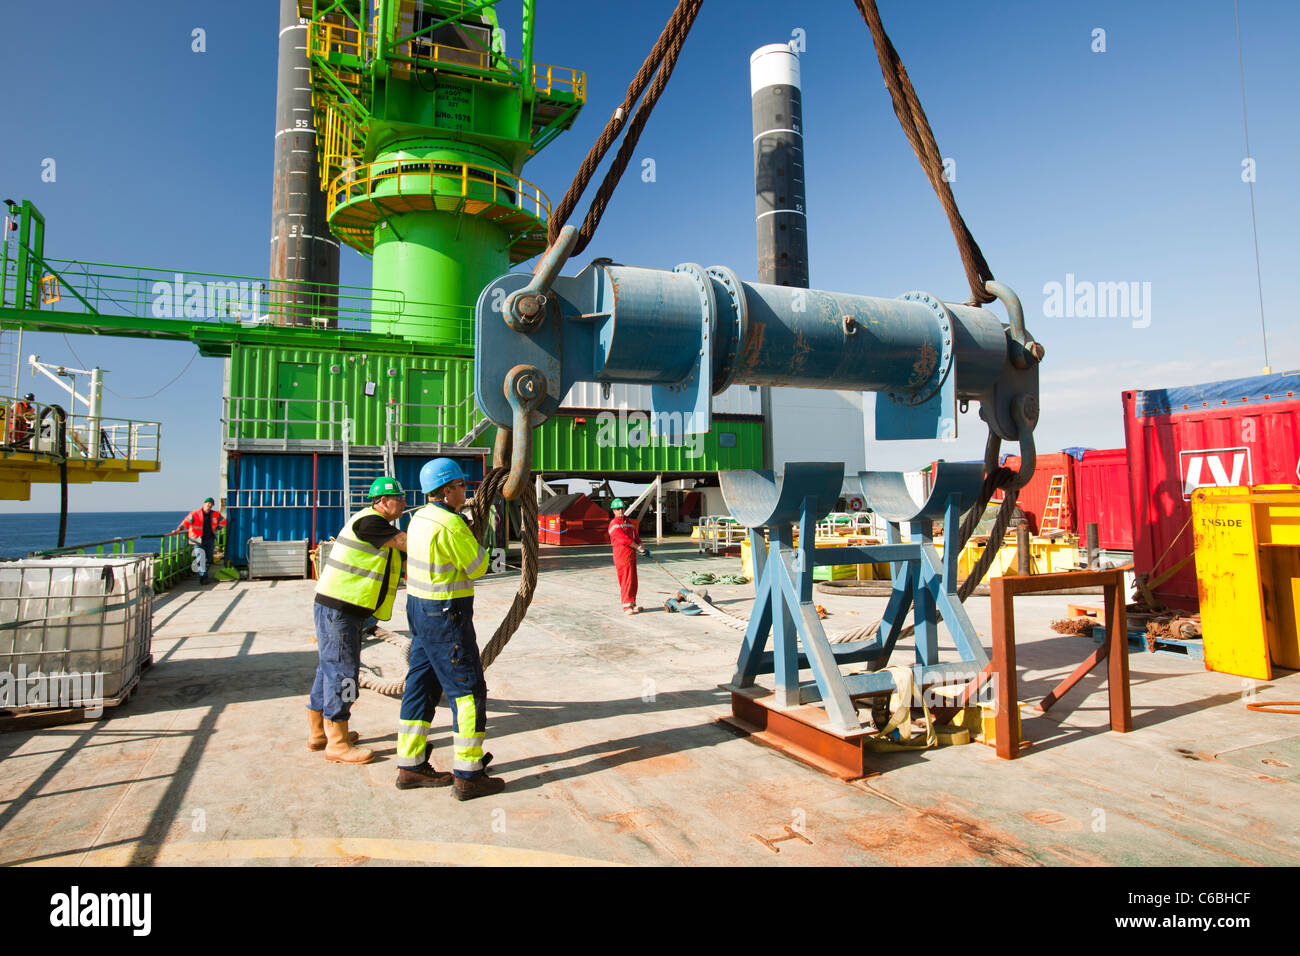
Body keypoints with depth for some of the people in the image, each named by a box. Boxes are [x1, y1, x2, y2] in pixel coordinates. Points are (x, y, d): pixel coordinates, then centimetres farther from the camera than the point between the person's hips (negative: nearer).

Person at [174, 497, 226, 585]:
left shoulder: (215, 514, 5)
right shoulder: (195, 514, -7)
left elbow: (223, 522, 22)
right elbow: (186, 522, -20)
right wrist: (178, 529, -34)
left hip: (210, 539, 4)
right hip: (198, 540, -4)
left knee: (208, 559, 6)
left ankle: (205, 576, 19)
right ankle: (202, 577, -6)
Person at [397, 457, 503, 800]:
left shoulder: (420, 518, 8)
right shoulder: (451, 526, -21)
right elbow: (478, 567, -13)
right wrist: (472, 534, 1)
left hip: (420, 608, 10)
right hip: (446, 615, -10)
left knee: (422, 686, 15)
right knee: (468, 689, -2)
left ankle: (411, 767, 24)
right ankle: (468, 776, 4)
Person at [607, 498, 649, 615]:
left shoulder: (629, 522, 18)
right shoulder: (614, 524, -8)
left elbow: (636, 536, 18)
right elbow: (624, 539, -16)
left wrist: (642, 547, 1)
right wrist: (638, 547, -13)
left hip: (632, 554, 8)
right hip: (622, 554, -8)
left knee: (633, 580, 12)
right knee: (626, 580, -10)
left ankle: (632, 604, 21)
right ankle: (627, 606, -7)